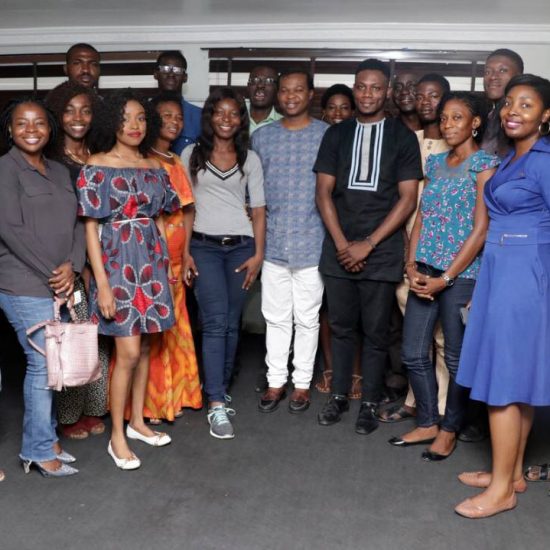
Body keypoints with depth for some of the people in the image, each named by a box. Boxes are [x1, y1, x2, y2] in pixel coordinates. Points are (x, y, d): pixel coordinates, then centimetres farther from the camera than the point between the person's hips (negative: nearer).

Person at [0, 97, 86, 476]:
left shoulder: (60, 172, 16)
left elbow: (76, 224, 11)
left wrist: (71, 266, -7)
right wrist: (52, 274, -12)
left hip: (60, 285, 6)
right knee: (43, 364, -3)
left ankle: (45, 438, 25)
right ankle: (39, 451, 11)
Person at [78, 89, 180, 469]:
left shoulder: (154, 167, 10)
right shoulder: (96, 166, -5)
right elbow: (91, 227, -8)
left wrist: (167, 266, 10)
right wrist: (102, 283, -13)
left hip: (150, 262, 5)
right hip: (117, 261, -5)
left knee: (143, 346, 12)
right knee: (129, 352, -7)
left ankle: (137, 420, 28)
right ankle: (117, 436, 9)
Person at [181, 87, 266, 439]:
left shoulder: (250, 159, 11)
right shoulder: (192, 155, 7)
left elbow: (258, 209, 9)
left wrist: (258, 253, 0)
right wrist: (183, 252, -3)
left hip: (240, 247, 2)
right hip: (204, 247, -2)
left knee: (231, 323, 6)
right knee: (216, 322, -12)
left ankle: (219, 390, 23)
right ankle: (217, 406, -11)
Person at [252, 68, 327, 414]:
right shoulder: (262, 136, 8)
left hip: (311, 243, -2)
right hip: (273, 243, 3)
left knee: (307, 319, 8)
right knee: (276, 318, 11)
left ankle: (302, 383, 22)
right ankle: (276, 382, 24)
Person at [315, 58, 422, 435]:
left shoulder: (403, 137, 2)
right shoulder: (336, 135, 8)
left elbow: (408, 199, -4)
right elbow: (324, 192, 4)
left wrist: (368, 243, -10)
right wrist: (341, 243, -7)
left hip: (381, 253, -2)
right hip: (339, 250, 2)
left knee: (376, 331, 5)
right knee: (341, 326, 11)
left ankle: (370, 403, 19)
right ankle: (339, 395, 26)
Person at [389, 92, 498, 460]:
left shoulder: (485, 164, -6)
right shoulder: (436, 163, 13)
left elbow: (480, 229, -12)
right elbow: (422, 217, 13)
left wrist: (446, 277, -14)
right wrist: (411, 265, -1)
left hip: (462, 274, -6)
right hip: (426, 271, 6)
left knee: (457, 357, 6)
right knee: (414, 353, 9)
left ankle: (450, 429, 23)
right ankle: (428, 423, 26)